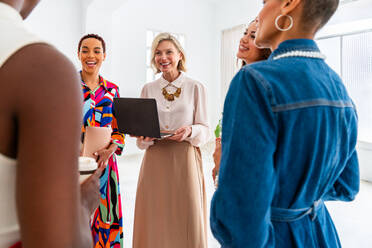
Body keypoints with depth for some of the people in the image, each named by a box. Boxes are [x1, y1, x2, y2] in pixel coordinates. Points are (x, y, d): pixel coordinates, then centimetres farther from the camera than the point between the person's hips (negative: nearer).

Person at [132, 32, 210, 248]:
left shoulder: (196, 88, 1)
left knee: (187, 220, 5)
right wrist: (144, 137, -10)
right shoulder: (148, 89, 9)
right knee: (155, 221, 9)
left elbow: (205, 130, 2)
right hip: (155, 160, 3)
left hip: (185, 159, -2)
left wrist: (190, 131, -18)